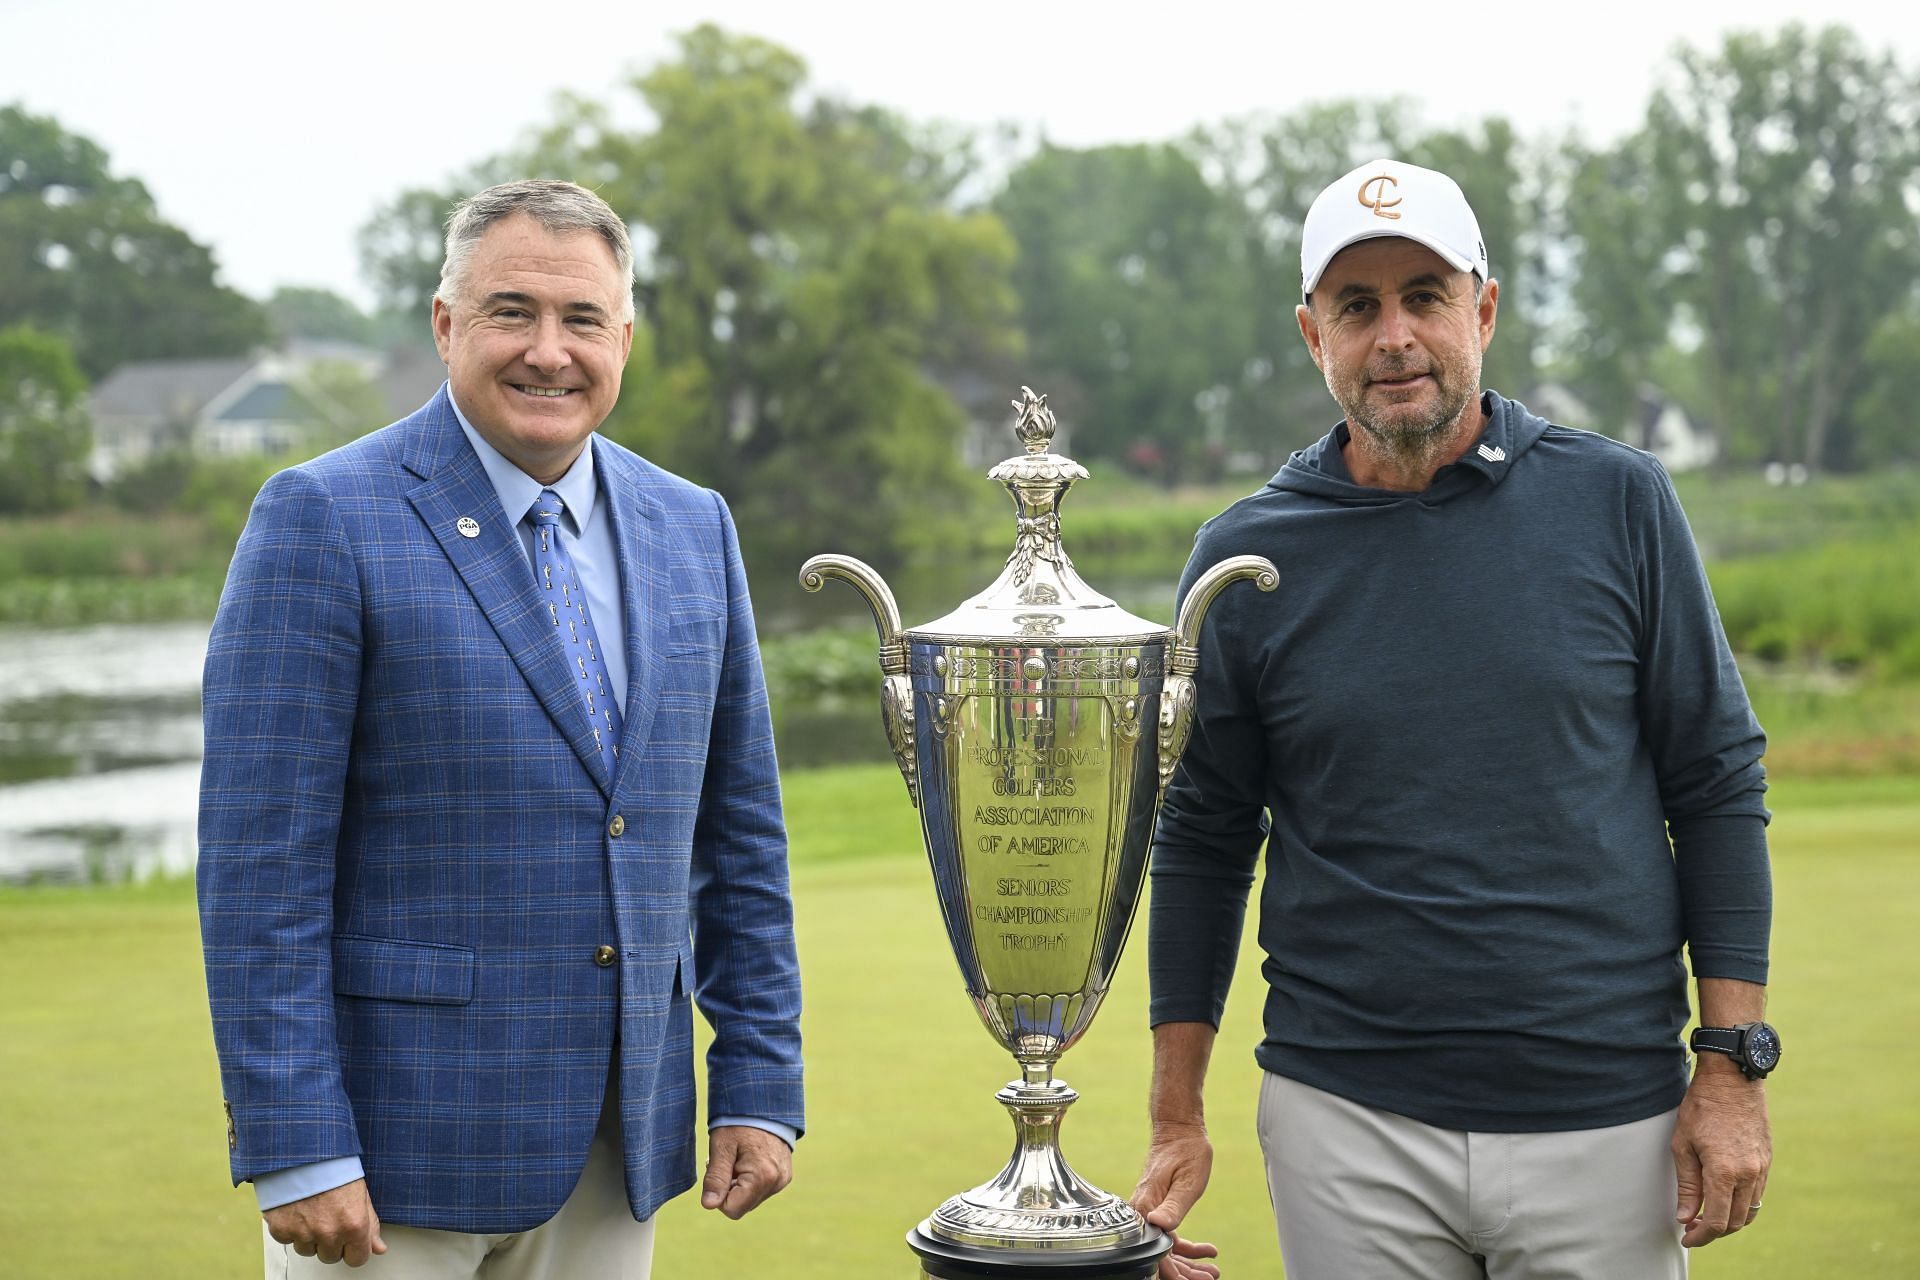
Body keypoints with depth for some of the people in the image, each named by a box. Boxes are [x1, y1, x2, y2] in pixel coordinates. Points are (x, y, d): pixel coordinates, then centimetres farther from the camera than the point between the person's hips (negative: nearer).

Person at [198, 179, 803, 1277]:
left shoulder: (695, 529, 8)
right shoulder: (325, 519, -8)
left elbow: (739, 832, 12)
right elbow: (260, 859, -11)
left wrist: (761, 1089, 7)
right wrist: (295, 1150, -15)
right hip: (396, 1136, -4)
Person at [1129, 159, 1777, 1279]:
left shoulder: (1618, 502, 0)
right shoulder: (1246, 557, 1)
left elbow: (1719, 781, 2)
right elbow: (1204, 840, 7)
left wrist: (1734, 1067, -3)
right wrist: (1177, 1122, 5)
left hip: (1606, 1121, 0)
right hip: (1345, 1132, 1)